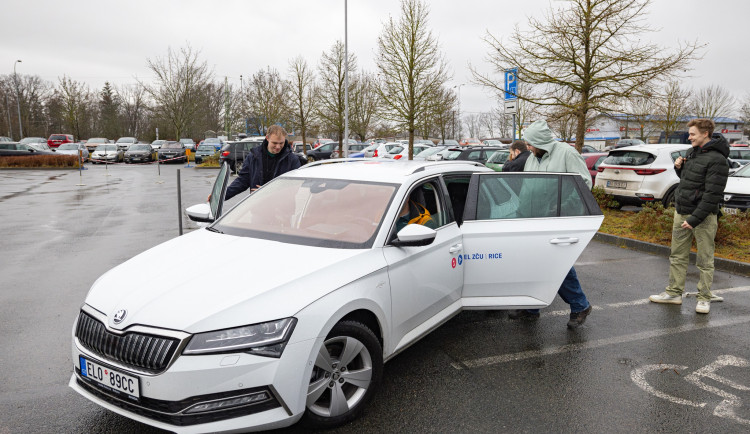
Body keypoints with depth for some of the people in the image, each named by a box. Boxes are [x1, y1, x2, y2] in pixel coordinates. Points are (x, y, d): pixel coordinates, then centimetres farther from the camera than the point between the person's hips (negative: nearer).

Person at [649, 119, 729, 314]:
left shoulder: (717, 160, -15)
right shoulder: (692, 152, 11)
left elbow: (713, 195, -20)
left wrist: (695, 219, -22)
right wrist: (679, 168, 3)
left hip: (703, 217, -8)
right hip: (681, 212, 8)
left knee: (705, 260, 3)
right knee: (677, 256, 13)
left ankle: (704, 298, 14)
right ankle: (674, 293, 22)